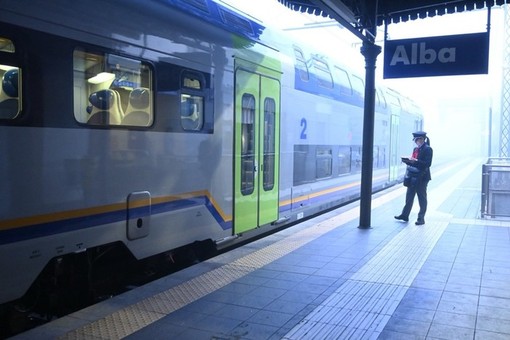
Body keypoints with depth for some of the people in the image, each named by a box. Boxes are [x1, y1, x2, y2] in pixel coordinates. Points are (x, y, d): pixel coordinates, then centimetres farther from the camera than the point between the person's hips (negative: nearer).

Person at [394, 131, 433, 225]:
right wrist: (408, 160, 0)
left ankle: (421, 218, 10)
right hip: (413, 176, 8)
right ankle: (405, 215, 19)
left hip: (422, 177, -7)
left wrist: (415, 160, -24)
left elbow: (428, 163, -18)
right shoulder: (416, 149, 13)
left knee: (422, 198, 2)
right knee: (409, 196, 11)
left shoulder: (427, 149, -11)